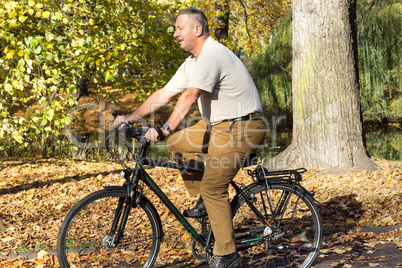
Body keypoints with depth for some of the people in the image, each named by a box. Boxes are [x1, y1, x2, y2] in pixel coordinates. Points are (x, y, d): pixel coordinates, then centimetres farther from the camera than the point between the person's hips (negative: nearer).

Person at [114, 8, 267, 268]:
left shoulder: (211, 54, -20)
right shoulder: (192, 63, 12)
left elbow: (190, 97, -29)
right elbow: (164, 94, 11)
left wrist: (166, 128, -35)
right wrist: (132, 117, 4)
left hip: (242, 129, -10)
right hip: (218, 125, 10)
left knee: (213, 188, -12)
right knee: (177, 144, 9)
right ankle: (205, 201, 15)